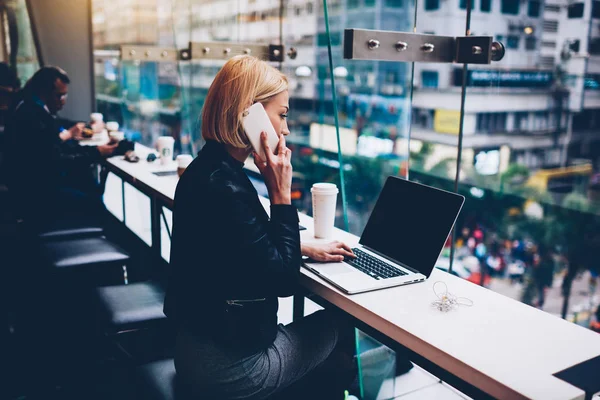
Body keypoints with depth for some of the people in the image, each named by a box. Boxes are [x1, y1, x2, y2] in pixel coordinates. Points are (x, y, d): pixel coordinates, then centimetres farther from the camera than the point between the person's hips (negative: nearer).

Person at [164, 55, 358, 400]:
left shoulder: (210, 169, 3)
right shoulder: (225, 188, -29)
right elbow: (284, 280, -22)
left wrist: (304, 248, 8)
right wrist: (281, 193, -21)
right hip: (228, 368, -8)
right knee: (341, 324, 13)